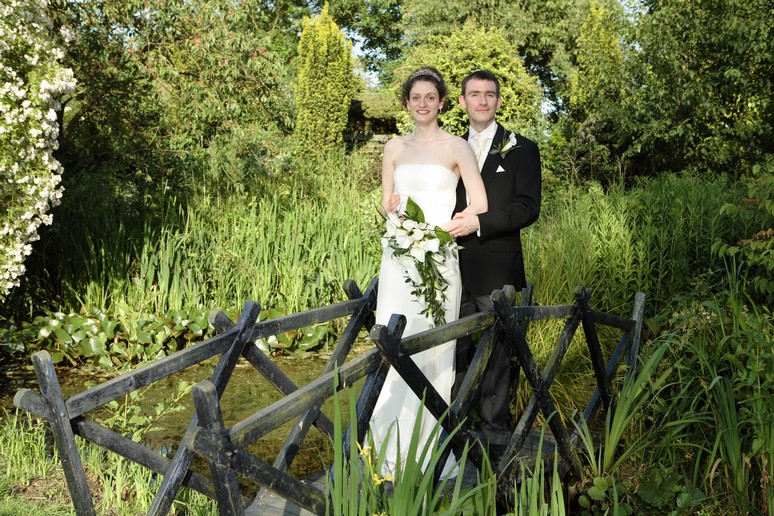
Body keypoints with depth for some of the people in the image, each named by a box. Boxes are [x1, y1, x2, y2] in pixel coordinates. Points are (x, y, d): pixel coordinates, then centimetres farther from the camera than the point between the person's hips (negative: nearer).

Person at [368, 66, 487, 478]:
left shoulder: (457, 147, 0)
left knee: (432, 348, -2)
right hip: (398, 256, 4)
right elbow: (386, 204, 14)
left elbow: (479, 205, -6)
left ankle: (429, 450, 9)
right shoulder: (395, 147, 13)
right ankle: (394, 449, 12)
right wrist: (392, 207, -9)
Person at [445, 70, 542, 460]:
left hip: (496, 270, -3)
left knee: (496, 352, 3)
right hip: (454, 268, 4)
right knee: (455, 352, 7)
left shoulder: (521, 150, 4)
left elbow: (529, 207, -7)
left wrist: (480, 221, -17)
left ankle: (495, 434, 13)